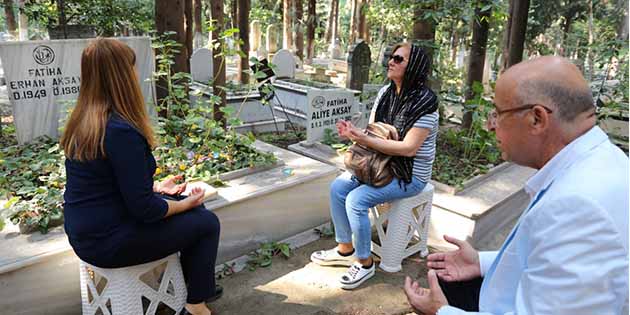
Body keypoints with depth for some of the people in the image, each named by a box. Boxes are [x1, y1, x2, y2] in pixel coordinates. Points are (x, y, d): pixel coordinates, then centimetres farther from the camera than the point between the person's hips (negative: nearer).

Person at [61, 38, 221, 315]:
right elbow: (144, 209, -24)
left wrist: (155, 187, 11)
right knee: (206, 223, 4)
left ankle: (193, 280, 32)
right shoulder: (121, 131, -27)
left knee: (194, 208, 18)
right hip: (109, 241, -9)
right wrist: (186, 203, -8)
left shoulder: (82, 122, 1)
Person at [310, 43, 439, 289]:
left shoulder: (424, 102, -20)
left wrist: (363, 139, -28)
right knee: (337, 187, -6)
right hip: (381, 163, 8)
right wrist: (354, 133, -17)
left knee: (356, 200, -23)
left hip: (410, 174, -8)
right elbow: (372, 132, 7)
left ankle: (365, 263, -2)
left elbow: (408, 148, -25)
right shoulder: (386, 92, 4)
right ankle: (345, 250, 10)